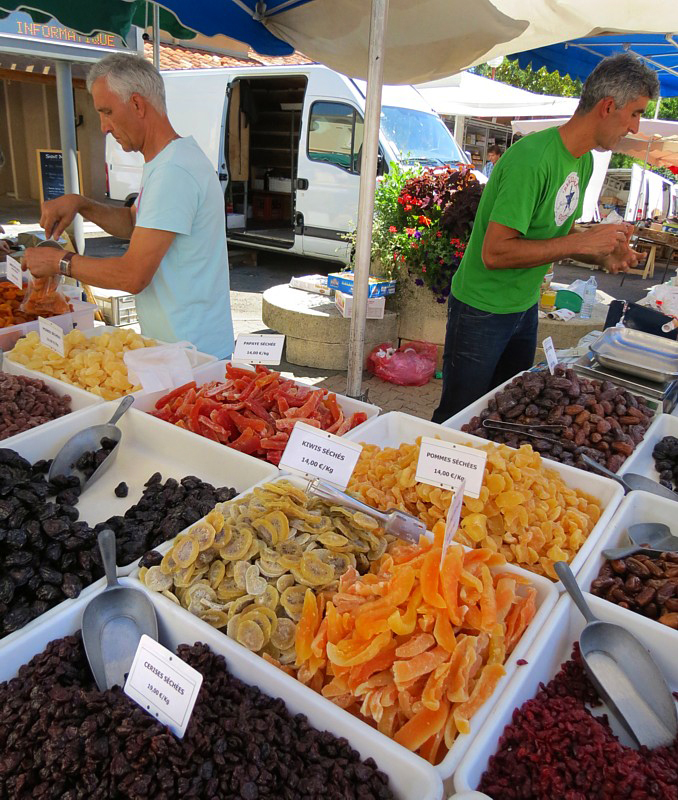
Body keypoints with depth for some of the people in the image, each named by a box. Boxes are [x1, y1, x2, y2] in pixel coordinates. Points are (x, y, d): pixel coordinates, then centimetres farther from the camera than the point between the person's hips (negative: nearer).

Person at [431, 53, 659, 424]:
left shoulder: (584, 160, 6)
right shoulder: (534, 157, -24)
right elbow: (494, 252, -29)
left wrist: (603, 256, -3)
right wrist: (583, 241, -26)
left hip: (525, 306, 9)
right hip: (482, 310, -9)